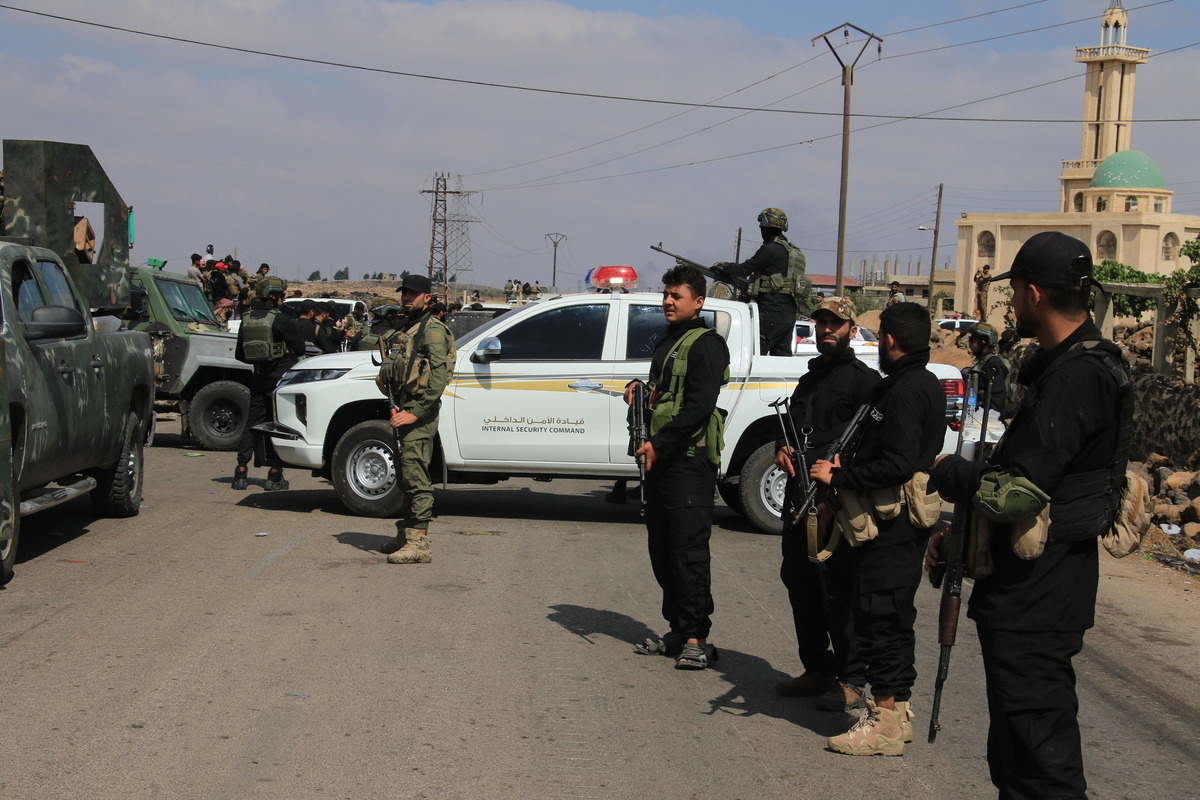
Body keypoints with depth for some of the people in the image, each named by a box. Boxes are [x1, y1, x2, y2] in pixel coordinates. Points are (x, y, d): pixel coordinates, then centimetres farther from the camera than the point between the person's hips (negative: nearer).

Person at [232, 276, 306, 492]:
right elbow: (300, 348, -8)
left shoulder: (246, 320, 5)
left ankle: (241, 474, 8)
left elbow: (239, 355, 11)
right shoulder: (279, 320, -14)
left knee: (251, 425, 10)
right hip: (280, 379, -5)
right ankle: (274, 477, 1)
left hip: (259, 379, 5)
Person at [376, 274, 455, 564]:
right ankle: (405, 535, 21)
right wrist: (396, 408, 8)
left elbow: (439, 378, -18)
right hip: (406, 412, 10)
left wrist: (415, 412, -21)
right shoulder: (408, 330, 21)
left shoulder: (432, 330, -9)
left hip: (420, 414, -10)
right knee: (405, 477, 14)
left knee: (415, 476, -12)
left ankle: (419, 544, -13)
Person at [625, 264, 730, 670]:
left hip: (689, 461, -9)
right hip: (659, 460, 9)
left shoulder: (706, 345, -9)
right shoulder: (667, 342, 20)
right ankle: (678, 631, 18)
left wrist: (659, 443, -22)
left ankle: (697, 638, -6)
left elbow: (699, 406, -19)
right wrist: (640, 390, 9)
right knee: (662, 549, 11)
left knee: (688, 550, -9)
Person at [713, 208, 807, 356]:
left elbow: (744, 269, -7)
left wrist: (722, 267, 9)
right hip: (789, 314, 9)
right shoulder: (792, 251, 18)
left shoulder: (771, 249, -11)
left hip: (773, 311, -9)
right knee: (782, 355, 11)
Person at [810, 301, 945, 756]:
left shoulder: (906, 391, -17)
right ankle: (896, 712, 24)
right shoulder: (923, 385, 17)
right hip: (899, 525, 11)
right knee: (891, 618, 16)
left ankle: (886, 723, -3)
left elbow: (896, 466, -26)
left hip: (891, 527, -11)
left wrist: (837, 476, -16)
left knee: (881, 619, -7)